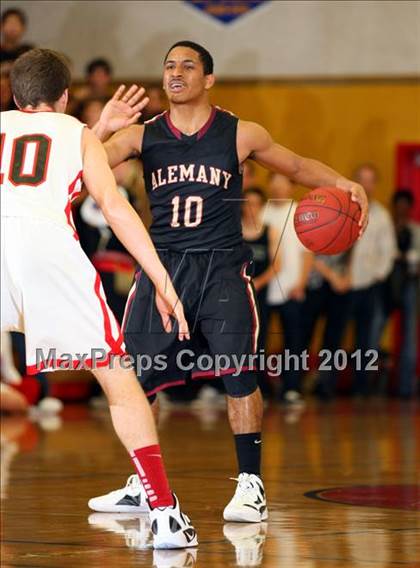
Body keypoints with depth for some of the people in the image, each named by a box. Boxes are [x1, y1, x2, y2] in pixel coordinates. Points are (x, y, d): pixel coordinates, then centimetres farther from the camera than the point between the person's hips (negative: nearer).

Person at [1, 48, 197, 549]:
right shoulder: (78, 133, 26)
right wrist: (163, 283, 9)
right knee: (118, 378, 9)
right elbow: (114, 207, 13)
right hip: (45, 238, -1)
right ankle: (164, 513, 2)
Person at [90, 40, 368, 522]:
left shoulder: (240, 134, 0)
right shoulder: (142, 136, 2)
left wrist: (342, 184, -5)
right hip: (162, 265, 2)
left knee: (237, 371, -14)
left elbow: (297, 166, 13)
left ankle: (250, 483, -3)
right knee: (133, 375, 3)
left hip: (222, 266, -2)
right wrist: (102, 130, -29)